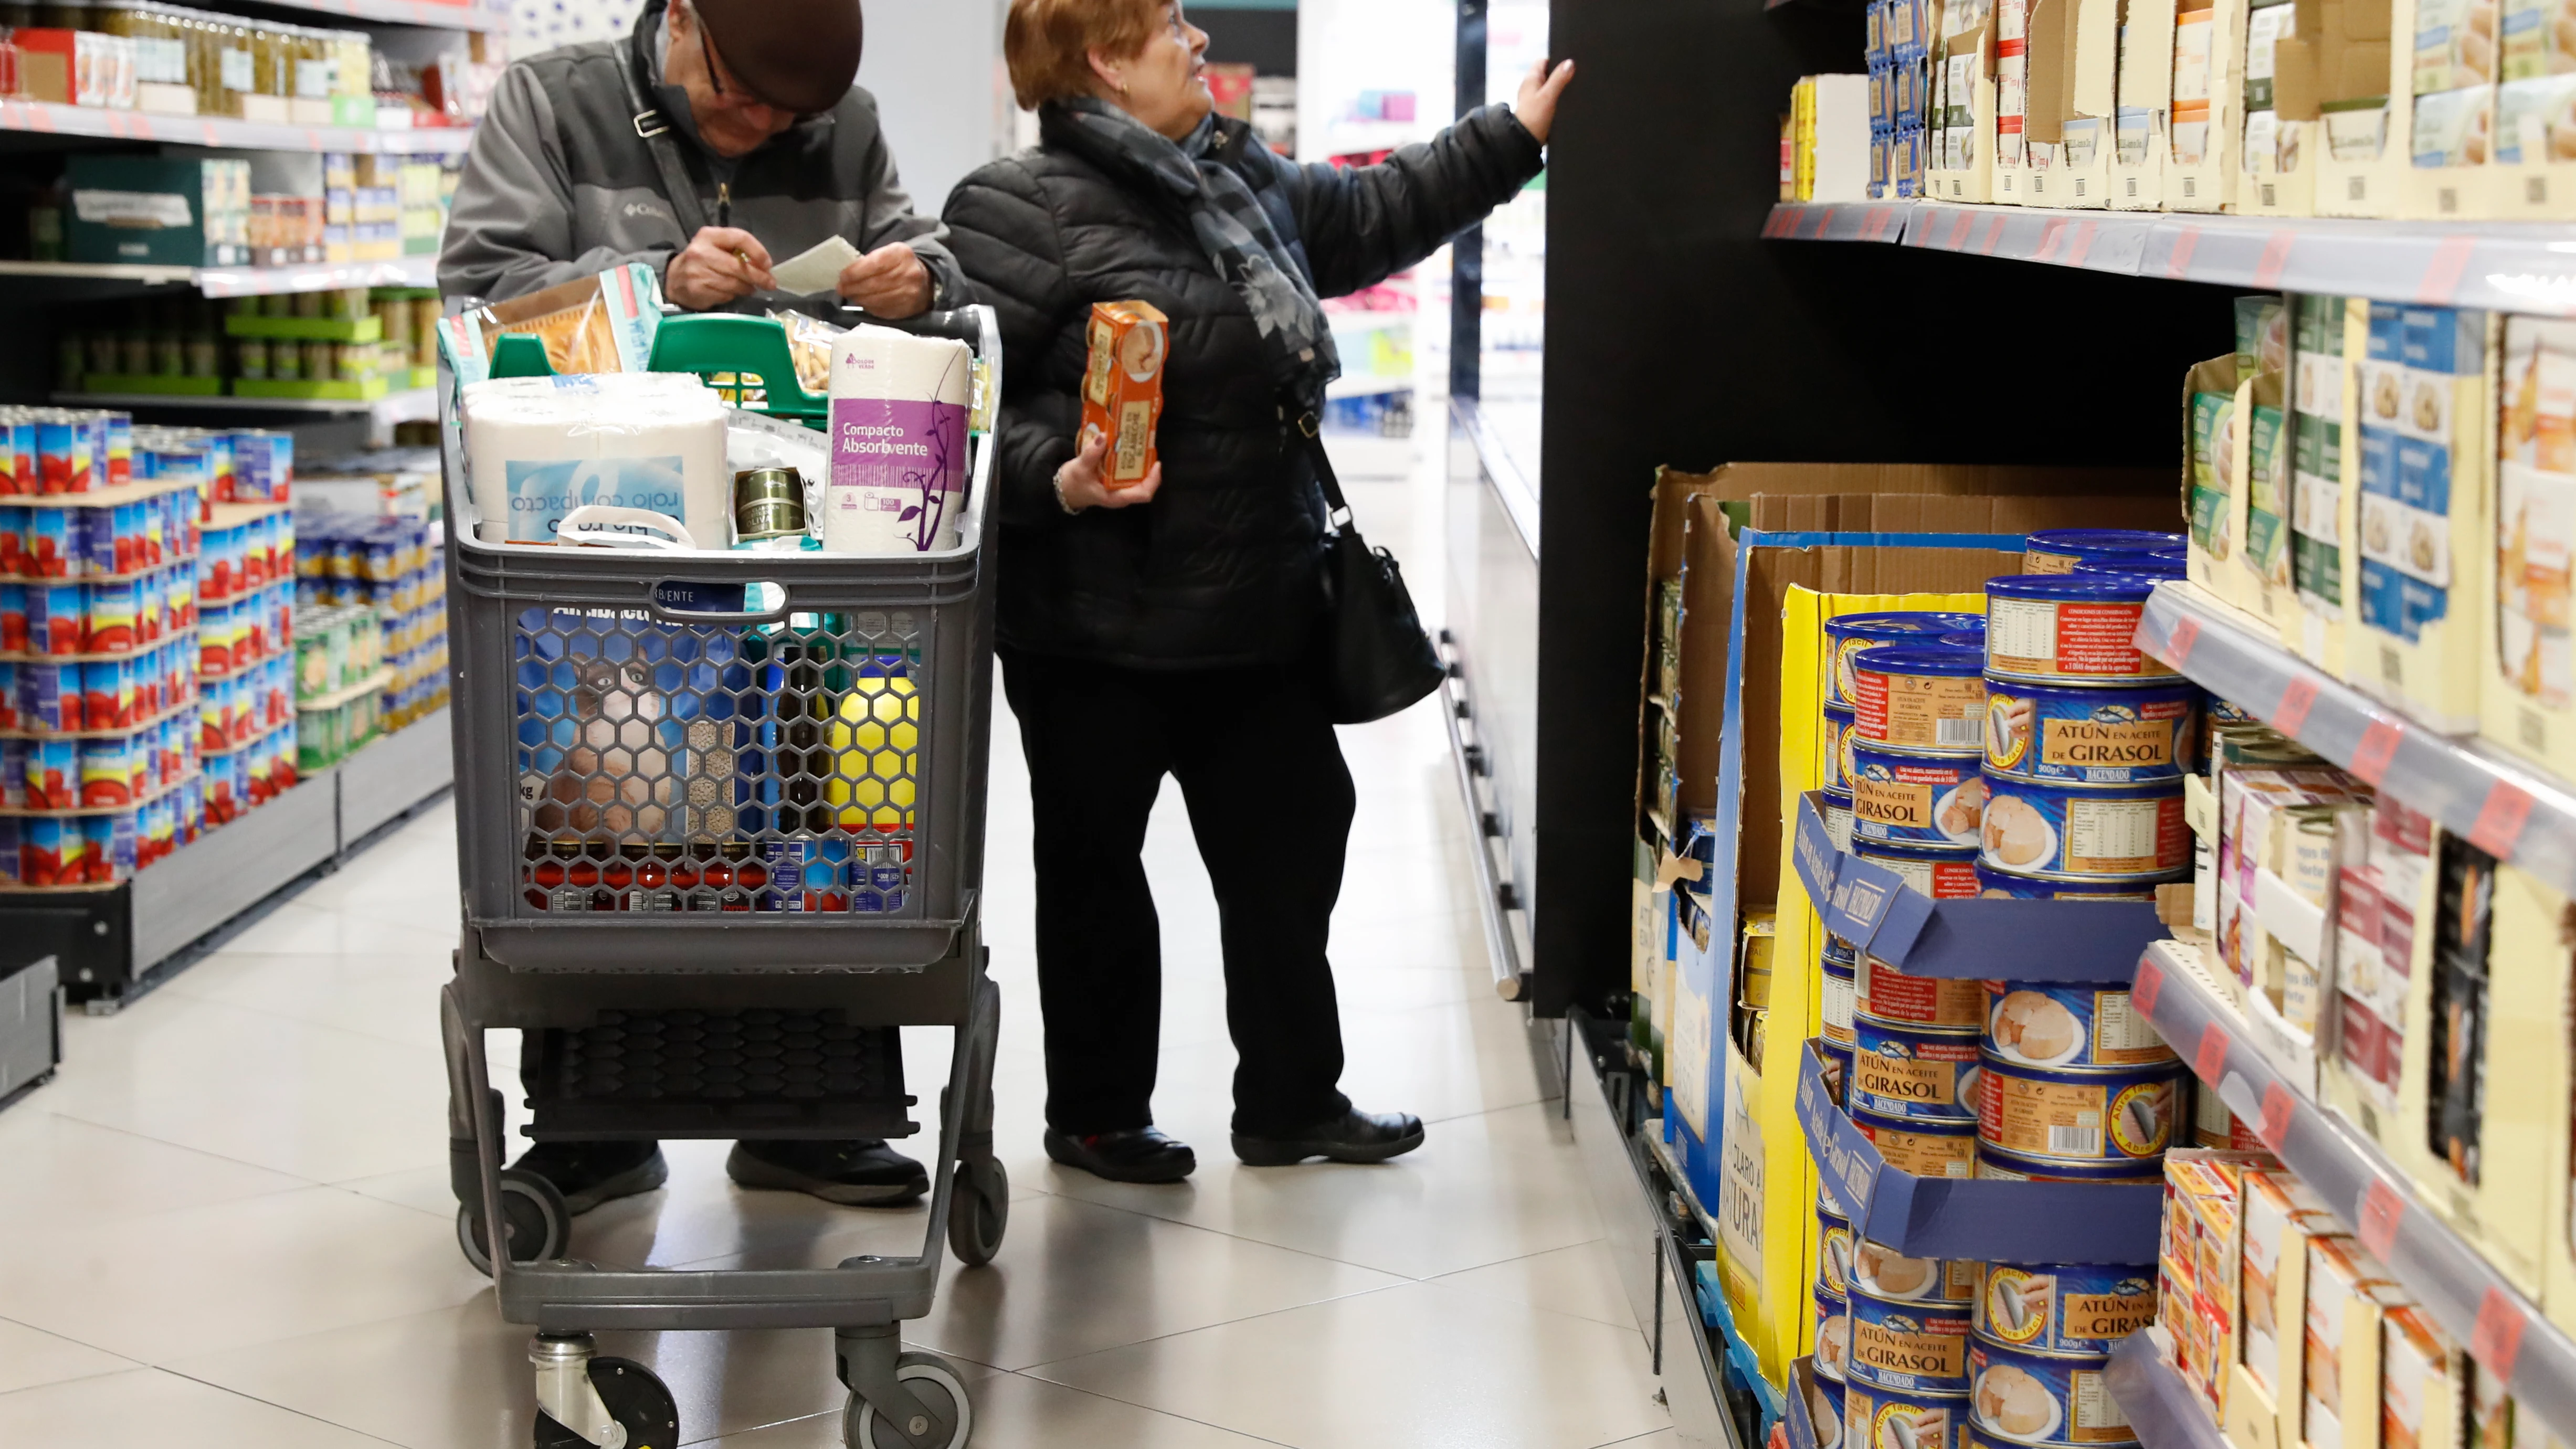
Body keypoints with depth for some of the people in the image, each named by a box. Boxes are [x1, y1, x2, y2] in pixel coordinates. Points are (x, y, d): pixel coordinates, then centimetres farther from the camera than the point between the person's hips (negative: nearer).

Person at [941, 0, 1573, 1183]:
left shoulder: (1243, 185, 10)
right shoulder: (1021, 211, -14)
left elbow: (1371, 216, 26)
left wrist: (1513, 139, 28)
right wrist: (1055, 481, -30)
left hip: (1256, 609, 8)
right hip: (1096, 636, -8)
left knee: (1292, 843, 15)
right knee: (1095, 869, 9)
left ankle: (1293, 1100, 31)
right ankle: (1094, 1116, 26)